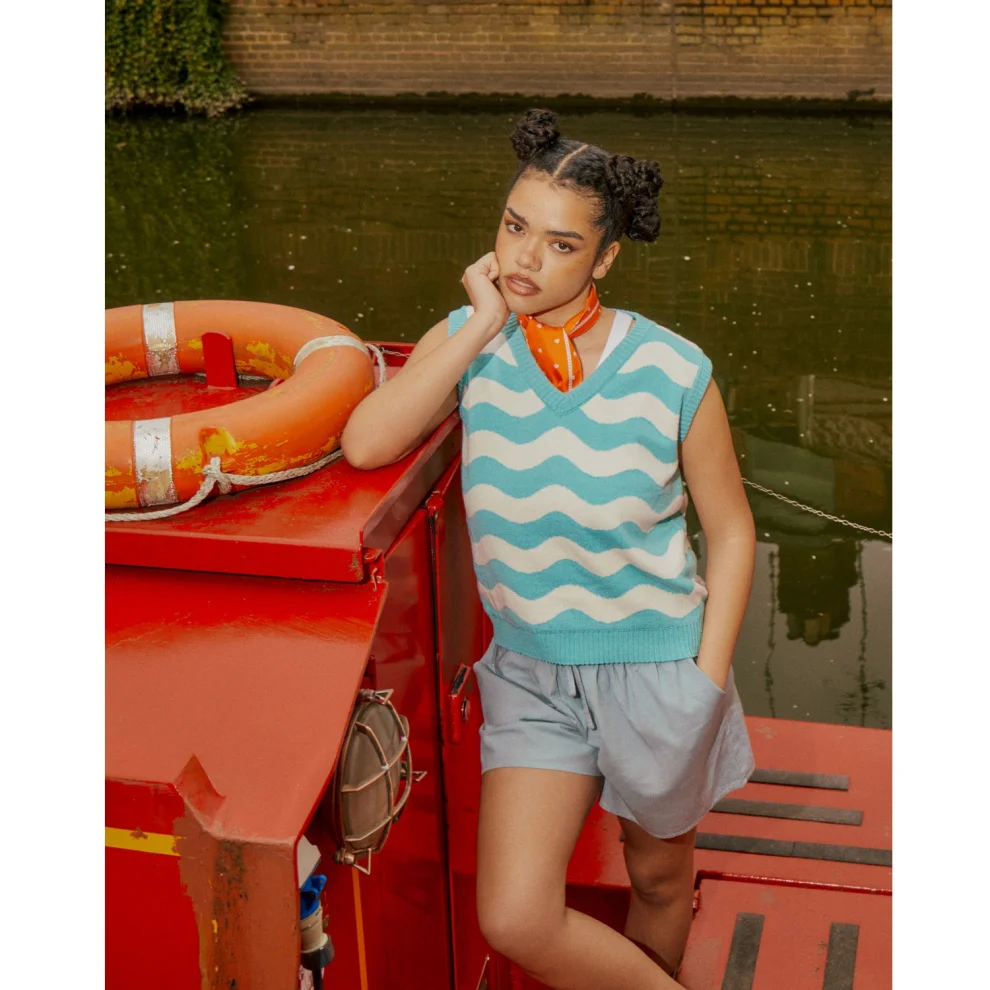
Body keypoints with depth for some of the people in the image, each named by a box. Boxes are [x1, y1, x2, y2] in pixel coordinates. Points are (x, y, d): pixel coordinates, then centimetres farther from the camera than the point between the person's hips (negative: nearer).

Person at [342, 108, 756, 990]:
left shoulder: (673, 374, -14)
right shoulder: (472, 343, -7)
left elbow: (731, 531, -4)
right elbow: (367, 444, -23)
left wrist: (706, 685, -8)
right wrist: (483, 325, -20)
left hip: (654, 671, -2)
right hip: (531, 676, 2)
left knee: (660, 877, 20)